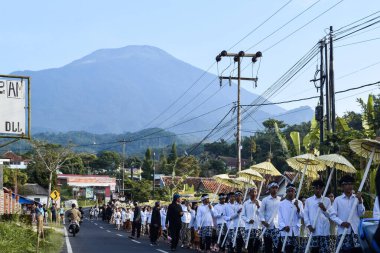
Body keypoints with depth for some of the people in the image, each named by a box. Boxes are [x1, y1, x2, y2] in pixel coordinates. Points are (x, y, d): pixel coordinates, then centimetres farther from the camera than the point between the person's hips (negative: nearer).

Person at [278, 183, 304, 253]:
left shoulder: (299, 203, 12)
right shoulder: (281, 204, 8)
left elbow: (301, 215, 2)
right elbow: (280, 217, 3)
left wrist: (297, 207, -13)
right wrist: (284, 226, -12)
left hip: (296, 231, 1)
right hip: (285, 231, -1)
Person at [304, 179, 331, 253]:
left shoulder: (327, 200, 11)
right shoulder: (308, 200, 11)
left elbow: (330, 215, 7)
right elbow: (305, 214, 6)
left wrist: (324, 209, -11)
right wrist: (308, 225, -8)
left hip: (324, 230, 0)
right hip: (313, 231, 0)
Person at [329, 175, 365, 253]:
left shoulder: (357, 198, 10)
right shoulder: (338, 199, 3)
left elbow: (361, 213, 4)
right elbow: (332, 215, 0)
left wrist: (360, 201, -7)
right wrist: (341, 222, -14)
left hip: (356, 231, 2)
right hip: (343, 231, -2)